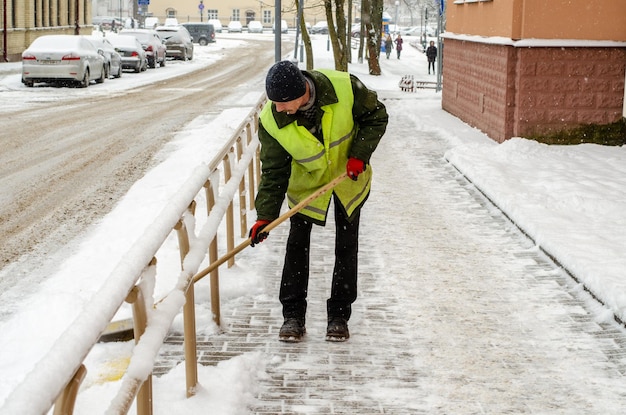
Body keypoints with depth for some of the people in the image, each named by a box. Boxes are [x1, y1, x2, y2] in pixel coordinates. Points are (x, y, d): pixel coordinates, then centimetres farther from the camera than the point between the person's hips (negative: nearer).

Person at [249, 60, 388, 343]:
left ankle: (339, 316, 15)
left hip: (349, 176, 0)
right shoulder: (271, 120, -28)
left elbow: (376, 117, -13)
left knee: (346, 246, 4)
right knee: (297, 244, -2)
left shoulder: (345, 88, -32)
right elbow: (274, 171, -18)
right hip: (306, 181, 0)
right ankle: (293, 316, 9)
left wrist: (359, 154, -23)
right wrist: (265, 215, -25)